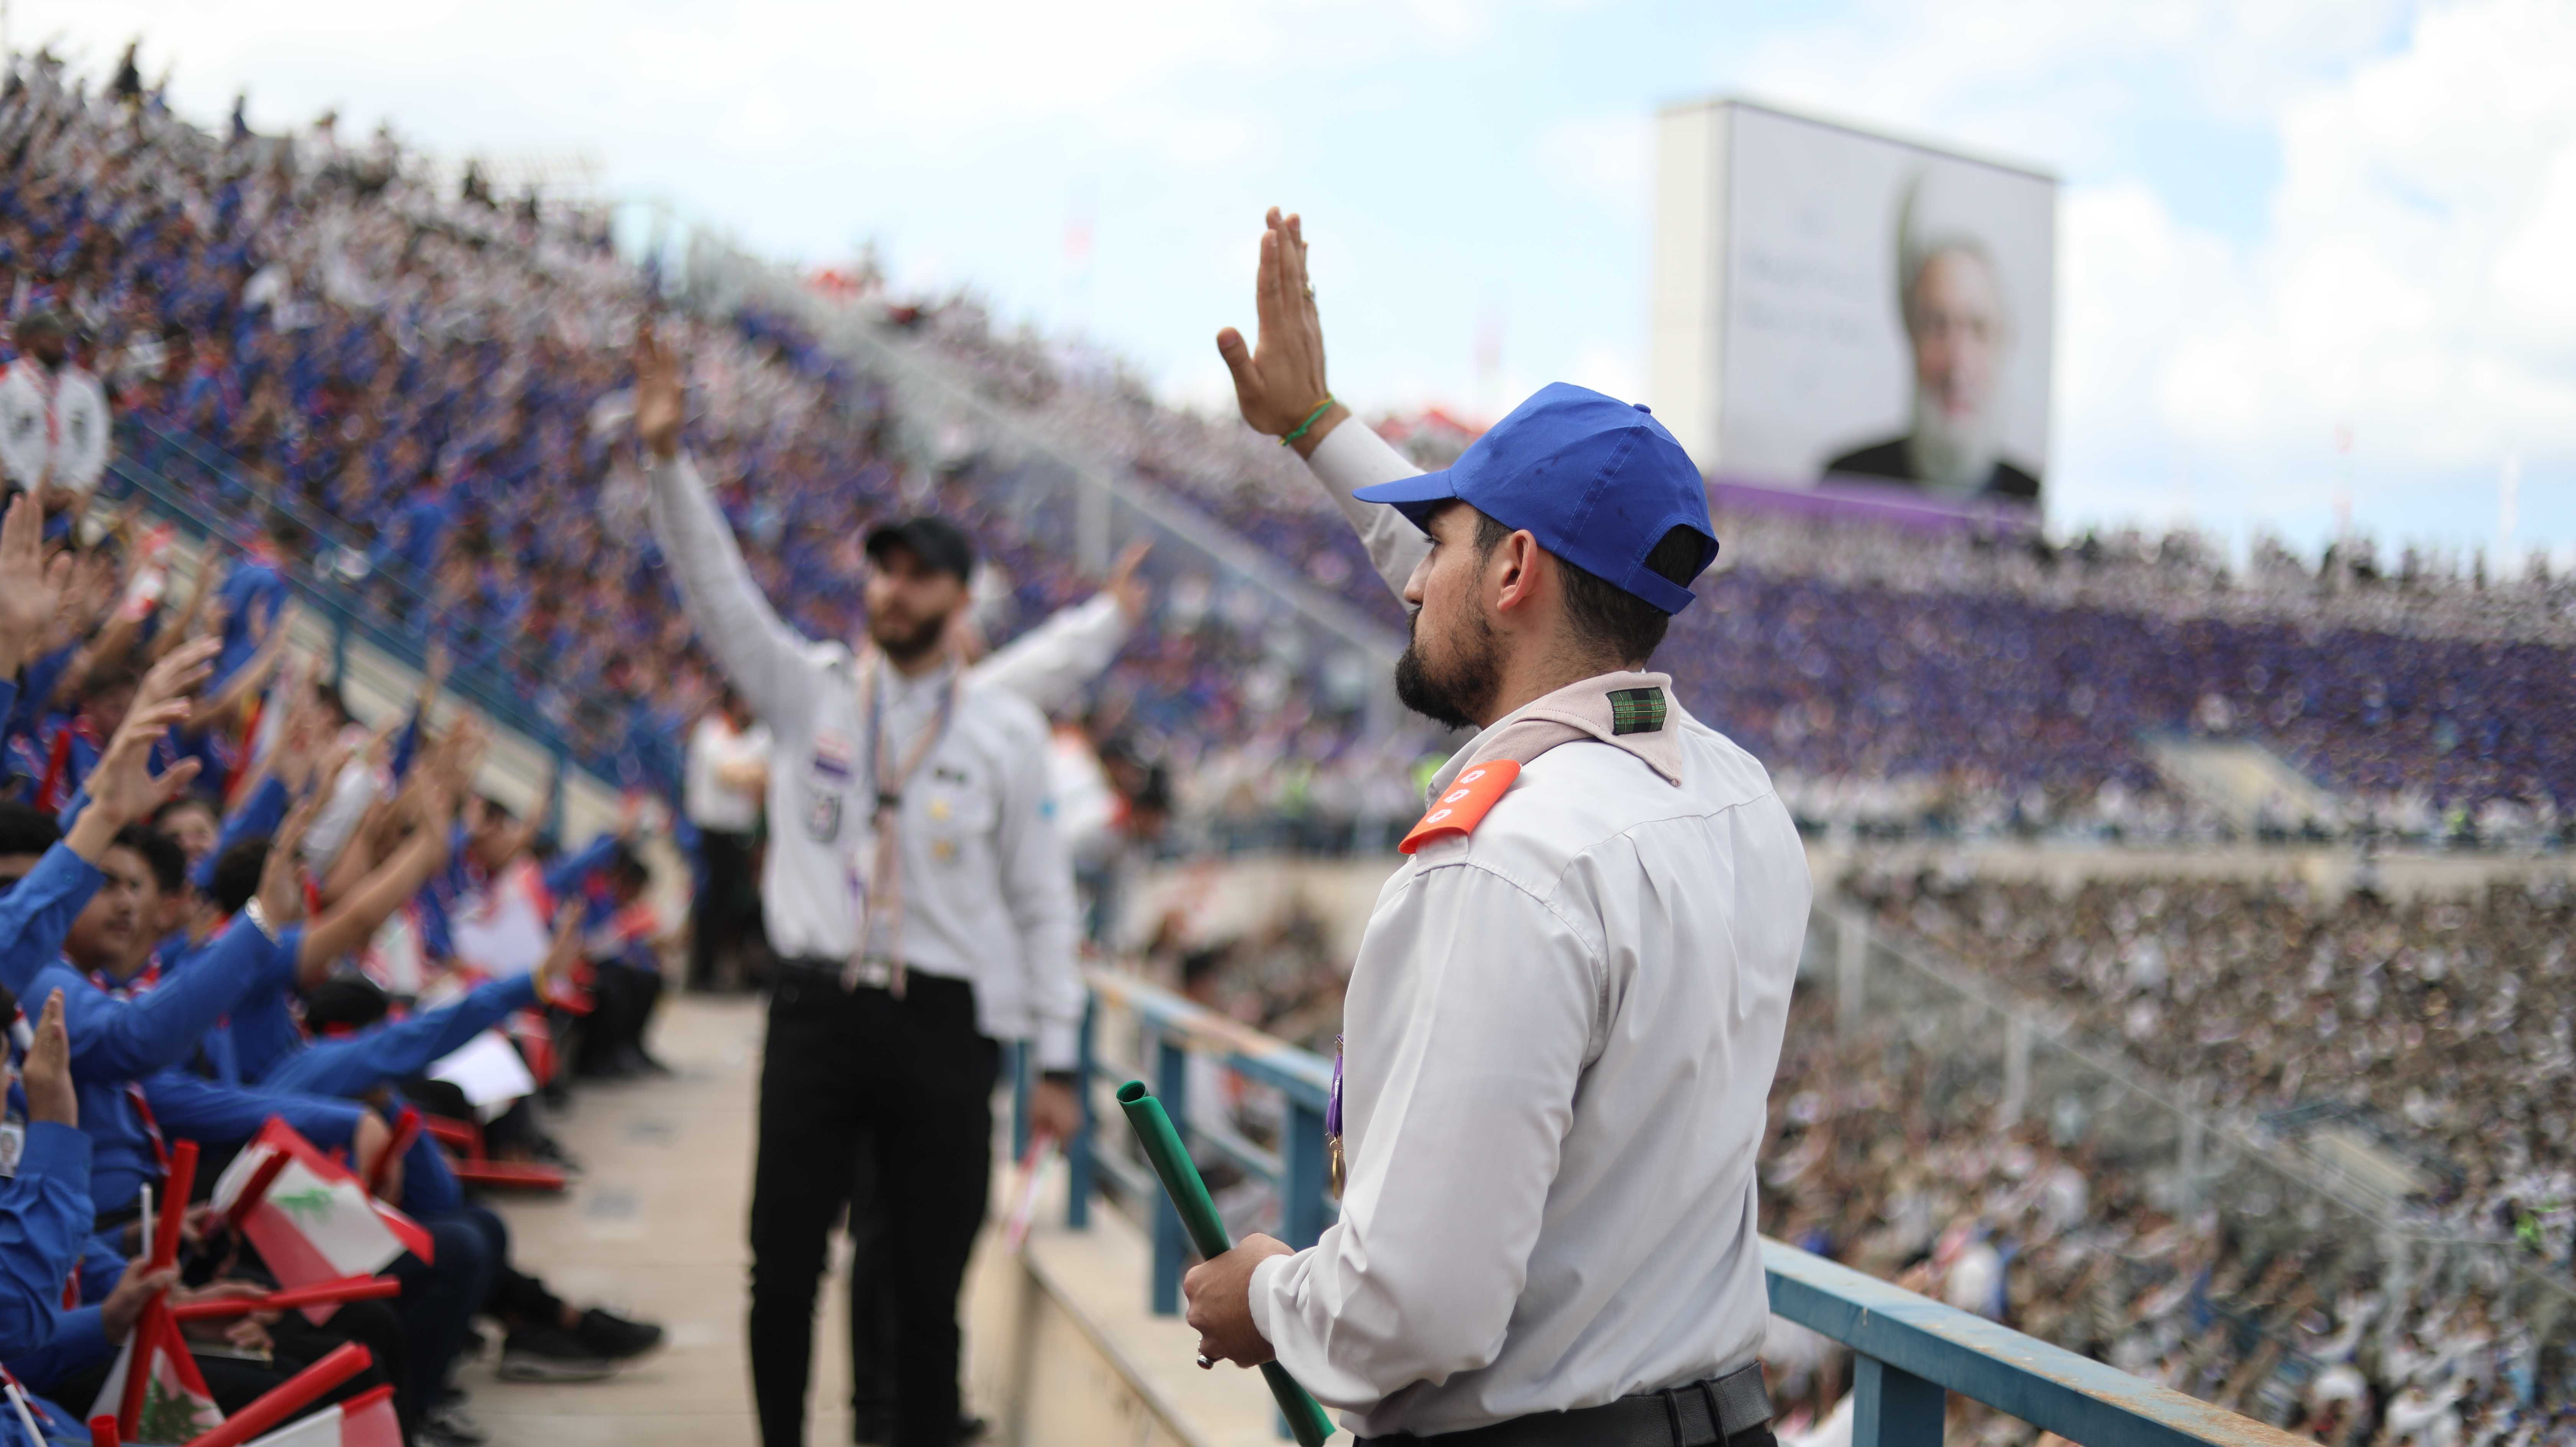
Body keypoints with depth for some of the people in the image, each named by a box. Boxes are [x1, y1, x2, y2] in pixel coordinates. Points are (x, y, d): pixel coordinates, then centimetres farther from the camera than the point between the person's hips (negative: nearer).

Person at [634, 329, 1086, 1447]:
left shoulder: (1008, 728, 3)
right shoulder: (808, 691, 6)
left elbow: (1041, 898, 4)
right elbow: (718, 587, -5)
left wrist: (1055, 1060, 2)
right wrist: (666, 456, -19)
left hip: (946, 1024, -1)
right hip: (818, 1008, 1)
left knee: (929, 1282, 4)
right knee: (782, 1264, 5)